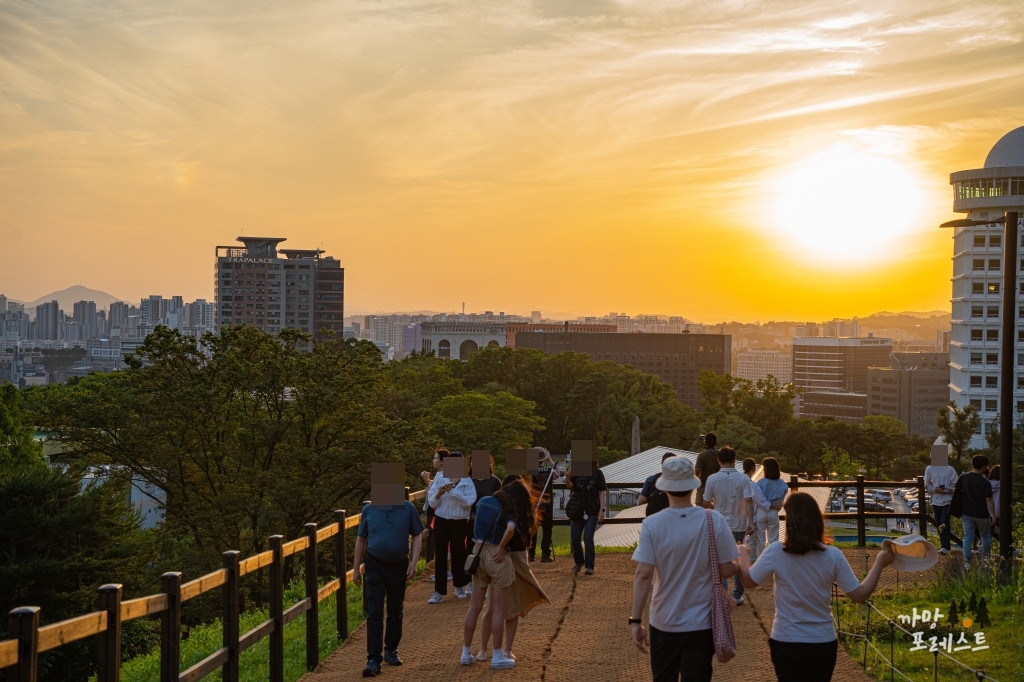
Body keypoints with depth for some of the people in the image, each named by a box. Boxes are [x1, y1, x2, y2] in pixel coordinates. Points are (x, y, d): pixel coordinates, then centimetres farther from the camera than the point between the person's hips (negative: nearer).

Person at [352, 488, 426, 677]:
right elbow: (361, 540, 6)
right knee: (374, 613, -8)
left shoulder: (407, 508, -4)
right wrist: (356, 568, 6)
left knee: (395, 612, 14)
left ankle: (391, 650, 32)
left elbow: (417, 536, 3)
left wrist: (414, 562, -8)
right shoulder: (369, 510, -3)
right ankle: (373, 660, -9)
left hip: (399, 566, 1)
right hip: (375, 567, -1)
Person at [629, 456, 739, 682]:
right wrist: (737, 565, 15)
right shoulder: (714, 521, -12)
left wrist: (635, 620, -11)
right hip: (701, 622, -1)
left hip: (663, 622, 1)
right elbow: (726, 570, -8)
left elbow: (643, 574, -16)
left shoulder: (652, 524, -12)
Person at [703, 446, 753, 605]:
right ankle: (738, 595, 18)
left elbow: (706, 503, -2)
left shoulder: (712, 479, -7)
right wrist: (751, 522, -17)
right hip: (739, 526, 1)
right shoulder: (743, 479, -8)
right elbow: (748, 501, -16)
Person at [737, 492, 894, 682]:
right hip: (824, 643, 3)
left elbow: (749, 580, -1)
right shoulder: (833, 555, -10)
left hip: (786, 643, -2)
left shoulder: (776, 552, -15)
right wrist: (880, 562, 6)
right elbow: (860, 595, -5)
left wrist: (743, 556, 19)